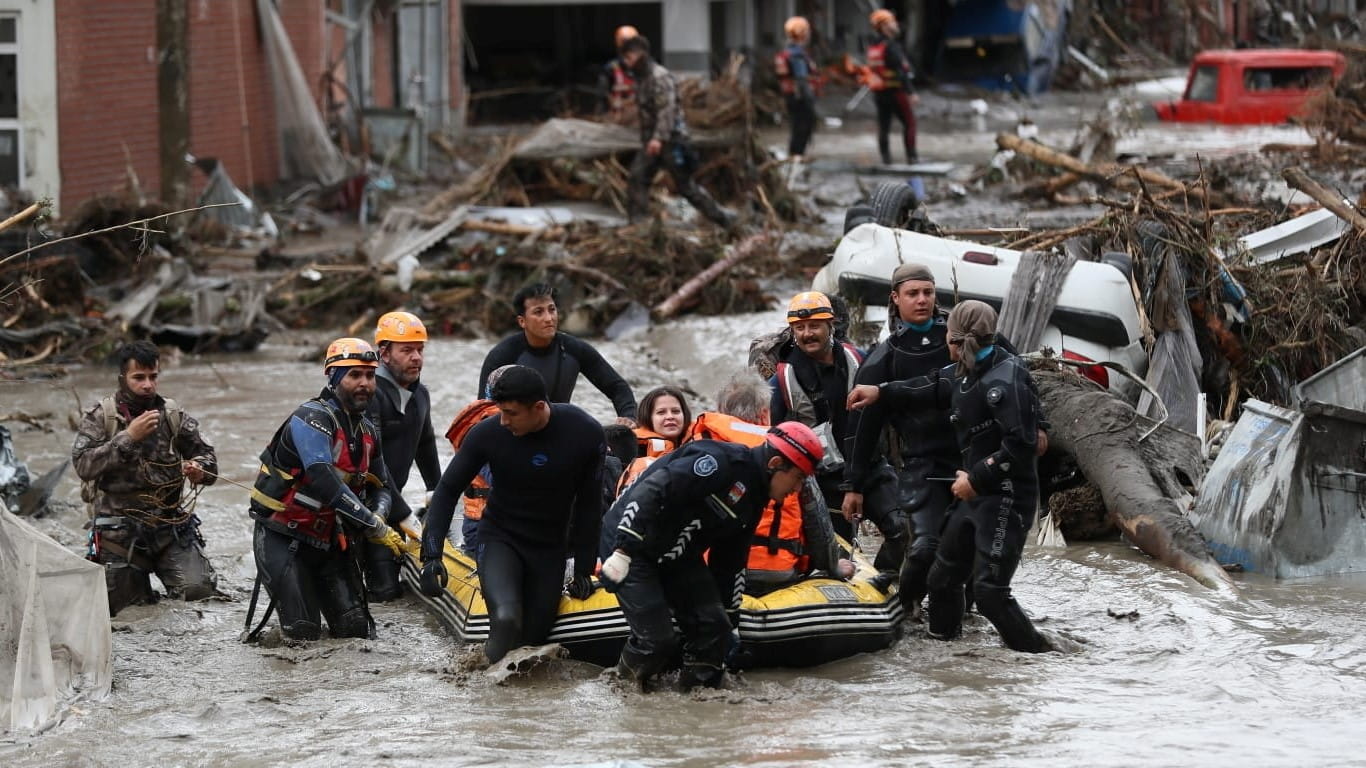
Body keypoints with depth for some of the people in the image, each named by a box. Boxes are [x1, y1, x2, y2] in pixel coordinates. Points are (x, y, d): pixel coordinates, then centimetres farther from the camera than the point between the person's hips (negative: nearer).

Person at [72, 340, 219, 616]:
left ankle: (161, 570, 21)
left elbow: (206, 455, 13)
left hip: (170, 523, 2)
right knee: (113, 603, -5)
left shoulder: (173, 415, 3)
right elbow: (84, 465, -16)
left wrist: (199, 470, -12)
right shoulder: (99, 417, -4)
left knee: (199, 589, -13)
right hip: (119, 528, -2)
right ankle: (138, 575, 31)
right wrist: (128, 437, -24)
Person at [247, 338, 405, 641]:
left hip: (330, 542, 7)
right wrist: (375, 527, -28)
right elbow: (325, 483, -31)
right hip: (282, 540, -7)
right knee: (304, 634, -13)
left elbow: (381, 487, 17)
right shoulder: (312, 418, -20)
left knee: (356, 630, -1)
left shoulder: (367, 431, 7)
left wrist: (378, 517, -9)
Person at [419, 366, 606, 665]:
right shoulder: (488, 433, -18)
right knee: (506, 618, -29)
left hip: (550, 548, 2)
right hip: (500, 537, -2)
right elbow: (448, 490, -6)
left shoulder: (586, 434, -16)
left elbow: (588, 505, -3)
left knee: (534, 637, 0)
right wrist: (432, 555, -14)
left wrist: (584, 570, 1)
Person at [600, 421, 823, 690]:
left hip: (679, 556, 9)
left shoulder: (752, 501, 7)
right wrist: (624, 550, -34)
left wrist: (731, 623, 22)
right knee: (658, 642, -13)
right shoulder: (723, 462, -24)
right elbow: (652, 490, -31)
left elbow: (730, 564, 19)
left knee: (713, 627, -3)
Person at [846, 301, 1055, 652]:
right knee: (942, 578, 19)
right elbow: (935, 388, 29)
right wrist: (881, 392, 33)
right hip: (974, 494, 10)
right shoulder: (968, 372, 8)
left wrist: (976, 478, -18)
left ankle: (1043, 659, -4)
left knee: (989, 591, -14)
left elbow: (1021, 444, -26)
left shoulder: (1004, 379, -21)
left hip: (1006, 497, -10)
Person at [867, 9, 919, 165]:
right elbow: (901, 71, -21)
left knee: (884, 126, 9)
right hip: (895, 91, -8)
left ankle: (885, 157, 7)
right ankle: (911, 155, -1)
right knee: (909, 122, 2)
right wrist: (911, 92, -21)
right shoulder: (891, 46, -17)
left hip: (878, 92, 8)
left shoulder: (873, 47, 10)